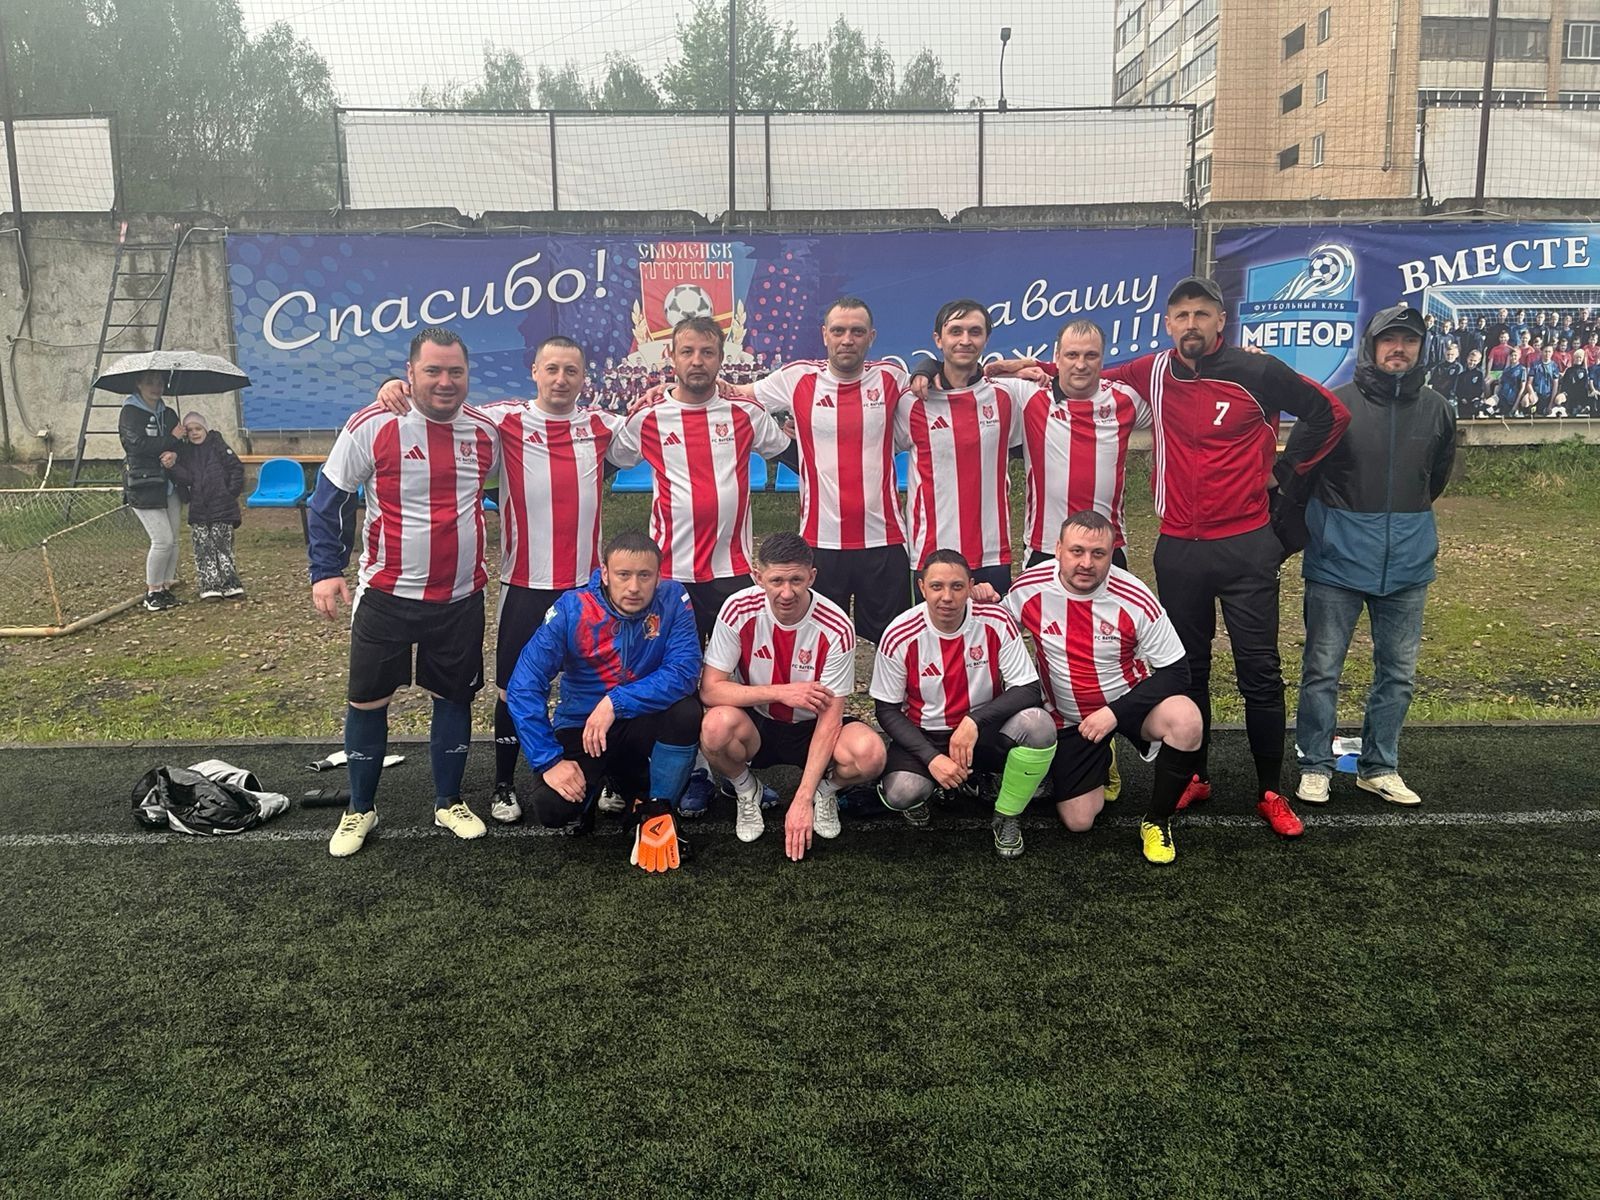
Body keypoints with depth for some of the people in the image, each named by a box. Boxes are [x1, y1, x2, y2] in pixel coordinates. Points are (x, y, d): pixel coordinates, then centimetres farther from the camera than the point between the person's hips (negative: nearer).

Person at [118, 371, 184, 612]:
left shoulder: (168, 414, 15)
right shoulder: (130, 413, -4)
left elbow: (180, 446, 9)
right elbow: (138, 444, -17)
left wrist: (174, 455, -14)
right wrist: (171, 438, -11)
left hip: (168, 485, 6)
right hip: (143, 485, -6)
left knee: (173, 540, 4)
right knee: (163, 540, -11)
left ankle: (166, 588, 15)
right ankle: (152, 592, 3)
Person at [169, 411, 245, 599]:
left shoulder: (218, 446, -2)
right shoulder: (184, 452, 9)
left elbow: (237, 468, -4)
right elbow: (180, 477, 12)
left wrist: (232, 492, -6)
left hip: (222, 508, -4)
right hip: (198, 510, 4)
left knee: (222, 546, -1)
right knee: (203, 549, 1)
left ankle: (230, 584, 4)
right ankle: (210, 586, 3)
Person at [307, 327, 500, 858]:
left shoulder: (485, 431, -1)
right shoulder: (372, 426, -11)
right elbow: (329, 499, -4)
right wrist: (326, 570, -11)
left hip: (462, 597, 3)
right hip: (387, 595, -2)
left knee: (454, 696, 12)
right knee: (367, 700, 6)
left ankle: (449, 802, 29)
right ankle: (360, 809, 25)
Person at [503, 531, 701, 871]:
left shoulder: (673, 599, -15)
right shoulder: (572, 609, -17)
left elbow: (685, 670, -25)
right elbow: (524, 687, -18)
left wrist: (616, 702, -32)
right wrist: (549, 760, -24)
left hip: (641, 723, 0)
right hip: (580, 726, 0)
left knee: (687, 711, -31)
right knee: (551, 808, -24)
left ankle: (656, 812, -7)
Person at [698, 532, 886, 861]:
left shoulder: (835, 628, -21)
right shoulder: (739, 610, -18)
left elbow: (830, 718, -20)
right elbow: (710, 689, -18)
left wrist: (803, 800, -26)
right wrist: (780, 692, -29)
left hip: (812, 727, 0)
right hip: (756, 725, 1)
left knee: (869, 753, -32)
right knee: (716, 726, -35)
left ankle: (824, 791, 5)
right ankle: (746, 792, 0)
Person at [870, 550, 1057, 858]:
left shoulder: (996, 622, -15)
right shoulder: (900, 636, -16)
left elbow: (1028, 690, -14)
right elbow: (887, 710, -8)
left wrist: (974, 722, -28)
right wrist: (932, 758, -21)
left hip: (984, 730, 1)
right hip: (924, 735, -1)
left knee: (1039, 724, -29)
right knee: (901, 793, -31)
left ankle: (1007, 818, -4)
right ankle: (923, 791, 12)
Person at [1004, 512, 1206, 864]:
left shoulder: (1135, 599, -21)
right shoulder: (1029, 589, -16)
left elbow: (1175, 670, -16)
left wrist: (1116, 712, -25)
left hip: (1128, 699, -1)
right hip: (1069, 719, 1)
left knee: (1186, 720, -34)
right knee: (1078, 821, -3)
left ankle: (1157, 821, -9)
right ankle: (1101, 763, 32)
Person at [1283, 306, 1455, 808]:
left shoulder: (1435, 409, 5)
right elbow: (1293, 474, -1)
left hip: (1408, 562, 4)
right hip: (1337, 560, -4)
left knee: (1399, 672, 10)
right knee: (1322, 668, 2)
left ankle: (1379, 767, 24)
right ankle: (1315, 766, 16)